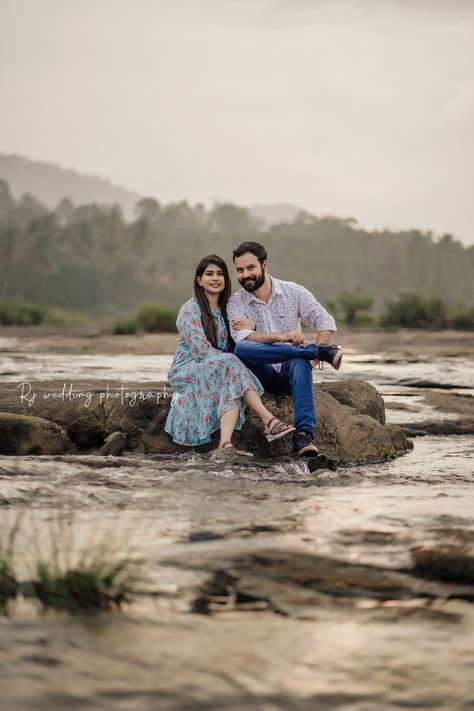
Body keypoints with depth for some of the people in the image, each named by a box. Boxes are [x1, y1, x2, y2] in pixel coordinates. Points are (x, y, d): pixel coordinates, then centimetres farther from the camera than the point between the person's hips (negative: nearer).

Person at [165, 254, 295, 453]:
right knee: (230, 364, -34)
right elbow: (201, 350, -17)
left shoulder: (227, 310, 15)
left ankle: (226, 443, -53)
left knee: (233, 386, -31)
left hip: (219, 373, 6)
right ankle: (268, 421, -45)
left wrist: (248, 329, -11)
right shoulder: (190, 310, -6)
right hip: (186, 371, -6)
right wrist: (234, 362, -20)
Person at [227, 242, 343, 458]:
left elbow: (326, 322, 2)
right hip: (259, 375, 0)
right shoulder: (235, 304, 2)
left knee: (300, 363, -37)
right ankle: (321, 351, -31)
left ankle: (304, 434, -51)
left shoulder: (293, 292, 6)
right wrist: (283, 337, -32)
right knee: (241, 349, -34)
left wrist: (315, 356, -15)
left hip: (288, 374, 0)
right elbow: (243, 338, -16)